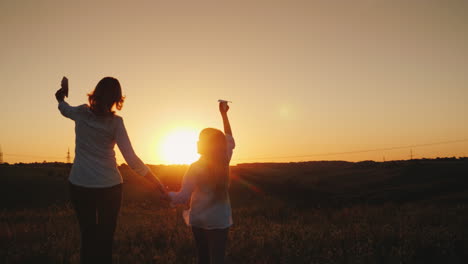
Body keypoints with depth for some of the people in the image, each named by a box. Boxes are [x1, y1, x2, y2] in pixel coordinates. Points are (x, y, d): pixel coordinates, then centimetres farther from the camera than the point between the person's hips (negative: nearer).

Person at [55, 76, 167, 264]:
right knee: (105, 238, 7)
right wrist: (157, 183, -8)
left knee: (87, 236, 11)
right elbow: (132, 159, -13)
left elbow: (64, 109, 26)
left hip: (79, 185, 3)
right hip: (108, 186, -3)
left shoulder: (81, 113, 0)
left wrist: (62, 92, 48)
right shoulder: (115, 122, -9)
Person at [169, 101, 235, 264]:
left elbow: (183, 197, -16)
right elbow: (229, 140, 15)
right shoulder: (224, 161, -3)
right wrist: (224, 114, 23)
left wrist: (166, 194, 2)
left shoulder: (196, 168, -13)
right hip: (220, 220, 1)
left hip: (199, 220, -1)